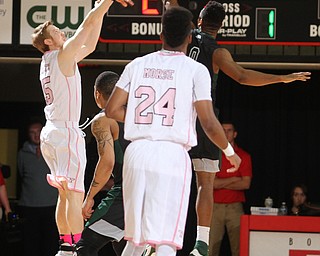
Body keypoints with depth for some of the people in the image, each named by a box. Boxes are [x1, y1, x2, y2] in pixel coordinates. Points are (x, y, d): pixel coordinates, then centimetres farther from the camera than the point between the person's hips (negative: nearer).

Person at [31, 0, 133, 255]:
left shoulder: (48, 62, 17)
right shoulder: (63, 55, -7)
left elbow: (89, 45, 24)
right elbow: (87, 25, -11)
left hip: (50, 134, 9)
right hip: (66, 133, -9)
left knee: (65, 195, 13)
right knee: (74, 195, -13)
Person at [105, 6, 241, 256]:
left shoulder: (138, 64, 10)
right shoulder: (196, 70, -1)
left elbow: (112, 109, 8)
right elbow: (209, 123, -6)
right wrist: (230, 152, 10)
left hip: (138, 151, 4)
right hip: (172, 155, -4)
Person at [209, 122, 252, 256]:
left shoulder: (244, 156, 8)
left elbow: (246, 184, -3)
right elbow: (210, 182, -2)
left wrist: (221, 183, -3)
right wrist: (234, 179, -4)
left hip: (235, 207, 0)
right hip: (215, 206, 0)